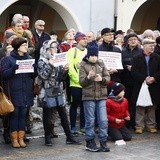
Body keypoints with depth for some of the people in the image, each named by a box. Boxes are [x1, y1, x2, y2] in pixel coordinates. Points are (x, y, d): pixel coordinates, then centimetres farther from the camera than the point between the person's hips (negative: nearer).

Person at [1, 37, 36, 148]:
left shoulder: (29, 58, 11)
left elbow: (35, 74, 10)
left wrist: (33, 69, -11)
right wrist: (14, 68, -23)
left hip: (27, 92, 4)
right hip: (14, 92, -4)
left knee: (23, 115, 7)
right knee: (14, 115, 1)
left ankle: (21, 139, 14)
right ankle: (14, 139, 9)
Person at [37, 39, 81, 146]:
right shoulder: (42, 61, -3)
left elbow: (61, 77, 15)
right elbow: (43, 76, -15)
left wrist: (64, 70, -4)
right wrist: (50, 66, -20)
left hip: (59, 91, 5)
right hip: (48, 92, -5)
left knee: (64, 115, 6)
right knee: (48, 116, 2)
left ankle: (69, 137, 10)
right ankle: (48, 138, 14)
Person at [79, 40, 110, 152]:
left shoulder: (101, 63, 7)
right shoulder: (83, 65, -2)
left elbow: (108, 78, 6)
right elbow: (81, 82, -6)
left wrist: (102, 79, -15)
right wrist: (88, 77, -25)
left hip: (101, 96, 3)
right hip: (89, 97, -3)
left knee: (103, 120, 1)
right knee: (90, 121, 4)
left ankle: (103, 142, 10)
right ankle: (90, 143, 14)